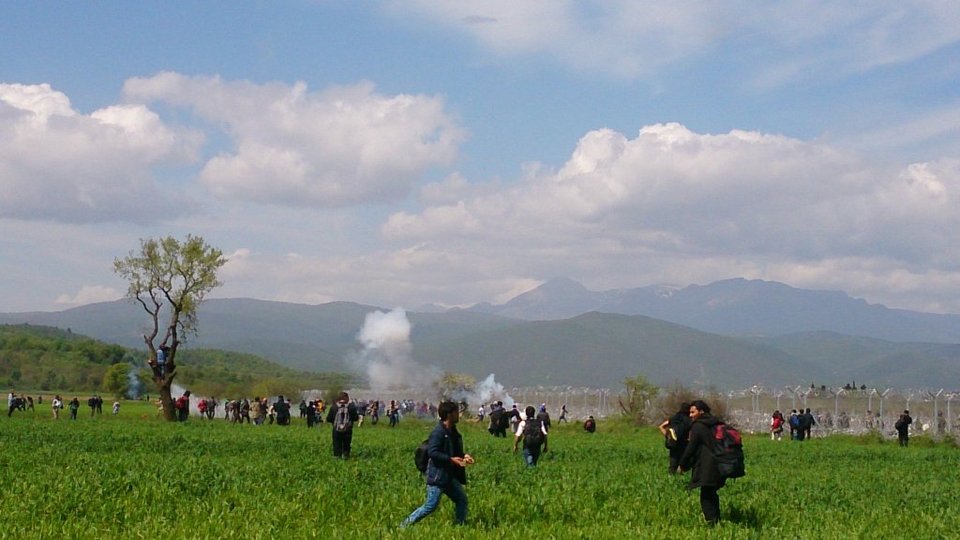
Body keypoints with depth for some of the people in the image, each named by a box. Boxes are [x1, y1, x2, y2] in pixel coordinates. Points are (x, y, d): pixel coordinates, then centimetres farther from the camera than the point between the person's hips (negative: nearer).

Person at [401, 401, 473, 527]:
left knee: (461, 499, 9)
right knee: (431, 506, -7)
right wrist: (451, 459, -26)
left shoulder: (453, 432, 11)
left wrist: (463, 456, 2)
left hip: (450, 475, 9)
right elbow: (432, 452, -24)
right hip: (437, 475, -9)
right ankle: (405, 525, 3)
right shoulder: (438, 432, -18)